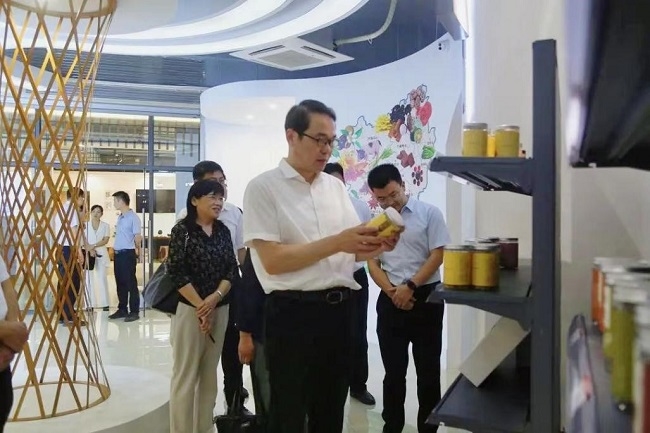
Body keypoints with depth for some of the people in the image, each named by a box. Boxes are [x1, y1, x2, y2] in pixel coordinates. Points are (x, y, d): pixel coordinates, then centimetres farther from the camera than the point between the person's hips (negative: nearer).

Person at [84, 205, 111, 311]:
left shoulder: (105, 226, 8)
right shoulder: (85, 225, 8)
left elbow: (106, 240, -2)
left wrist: (93, 246, -14)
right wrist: (90, 250, -15)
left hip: (101, 254, 0)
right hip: (89, 254, 0)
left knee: (102, 278, -2)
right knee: (89, 278, -3)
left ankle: (105, 303, 0)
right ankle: (90, 304, 0)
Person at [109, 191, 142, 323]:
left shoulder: (133, 217, -12)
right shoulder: (119, 217, 14)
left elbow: (138, 237, -12)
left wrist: (137, 251, -4)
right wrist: (115, 248, 13)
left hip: (128, 253, -8)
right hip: (118, 253, 8)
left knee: (130, 283, -3)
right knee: (120, 283, 12)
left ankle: (134, 311, 2)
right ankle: (122, 309, 21)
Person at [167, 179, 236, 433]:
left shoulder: (222, 231, 8)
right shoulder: (183, 230, -6)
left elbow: (231, 268, 4)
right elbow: (176, 273, -12)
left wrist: (215, 297, -12)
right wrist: (201, 306, -13)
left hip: (220, 309, 5)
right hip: (190, 309, -5)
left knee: (210, 373, 12)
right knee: (186, 375, 0)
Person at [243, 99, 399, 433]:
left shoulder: (336, 186, 10)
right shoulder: (263, 188, -7)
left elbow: (350, 252, 12)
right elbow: (272, 260, -16)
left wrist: (376, 246, -10)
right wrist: (336, 243, -22)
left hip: (338, 309, 6)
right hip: (292, 314, -5)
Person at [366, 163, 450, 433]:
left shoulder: (428, 213, -3)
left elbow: (437, 255, -7)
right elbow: (373, 263, 6)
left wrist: (410, 286, -14)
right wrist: (392, 292, -10)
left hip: (426, 297, -3)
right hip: (390, 301, 3)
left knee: (428, 370, 6)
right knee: (393, 371, 10)